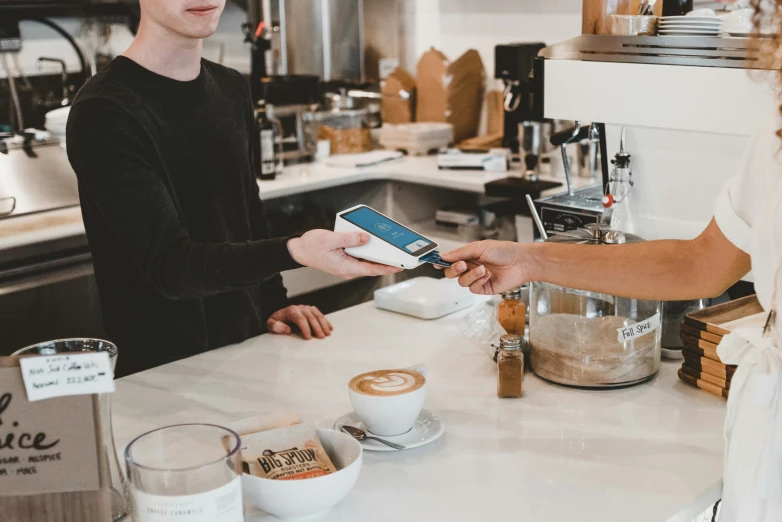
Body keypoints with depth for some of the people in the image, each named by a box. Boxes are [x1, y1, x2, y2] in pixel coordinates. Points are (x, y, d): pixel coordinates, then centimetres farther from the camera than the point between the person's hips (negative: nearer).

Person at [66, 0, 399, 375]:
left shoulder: (231, 89, 9)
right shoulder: (104, 114, -16)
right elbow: (168, 266, -23)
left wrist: (274, 304, 7)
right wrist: (294, 253, -36)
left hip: (250, 347, 5)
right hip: (164, 367, -5)